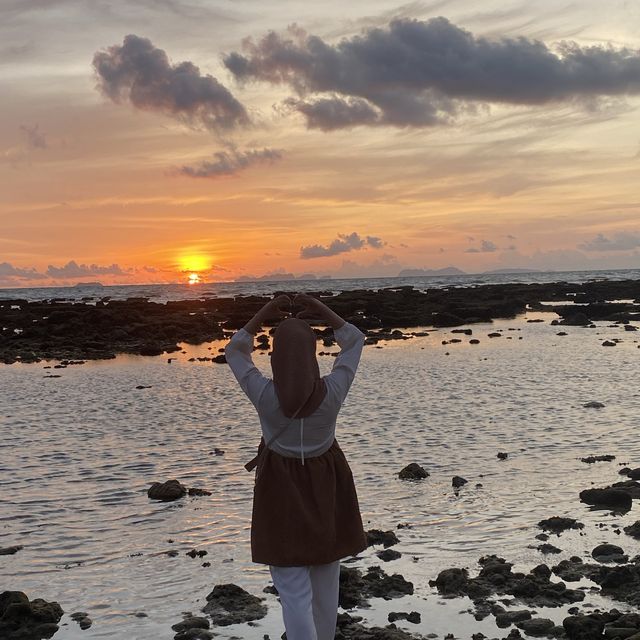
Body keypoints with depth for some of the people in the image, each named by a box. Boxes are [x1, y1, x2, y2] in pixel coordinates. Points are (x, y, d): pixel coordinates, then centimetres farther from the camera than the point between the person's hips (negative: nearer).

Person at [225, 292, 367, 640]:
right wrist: (321, 310, -8)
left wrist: (264, 313, -4)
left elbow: (235, 351, -3)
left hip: (281, 489, -2)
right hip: (327, 485, 2)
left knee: (294, 590, 3)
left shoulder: (264, 395, -22)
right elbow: (355, 340, -4)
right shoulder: (333, 391, -20)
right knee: (325, 582, 19)